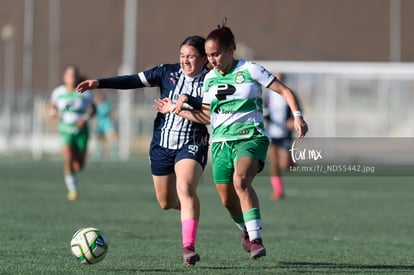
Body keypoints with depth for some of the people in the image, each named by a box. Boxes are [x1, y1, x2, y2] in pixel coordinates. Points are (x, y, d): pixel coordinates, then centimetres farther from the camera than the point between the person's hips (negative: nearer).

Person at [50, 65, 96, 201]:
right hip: (66, 131, 0)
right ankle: (72, 189, -9)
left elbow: (93, 108, 6)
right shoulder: (58, 92, -2)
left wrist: (86, 118, -13)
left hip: (81, 131, 0)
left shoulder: (85, 93, -7)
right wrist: (53, 112, -6)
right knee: (68, 159, -23)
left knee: (79, 166, 3)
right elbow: (54, 104, 17)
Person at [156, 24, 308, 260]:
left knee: (240, 180, -32)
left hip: (251, 137, -6)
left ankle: (256, 239, -32)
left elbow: (285, 91, -3)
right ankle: (246, 231, 39)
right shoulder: (210, 79, 11)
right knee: (228, 200, 6)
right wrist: (178, 109, 15)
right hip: (222, 142, 6)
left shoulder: (250, 70, -5)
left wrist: (297, 116, -17)